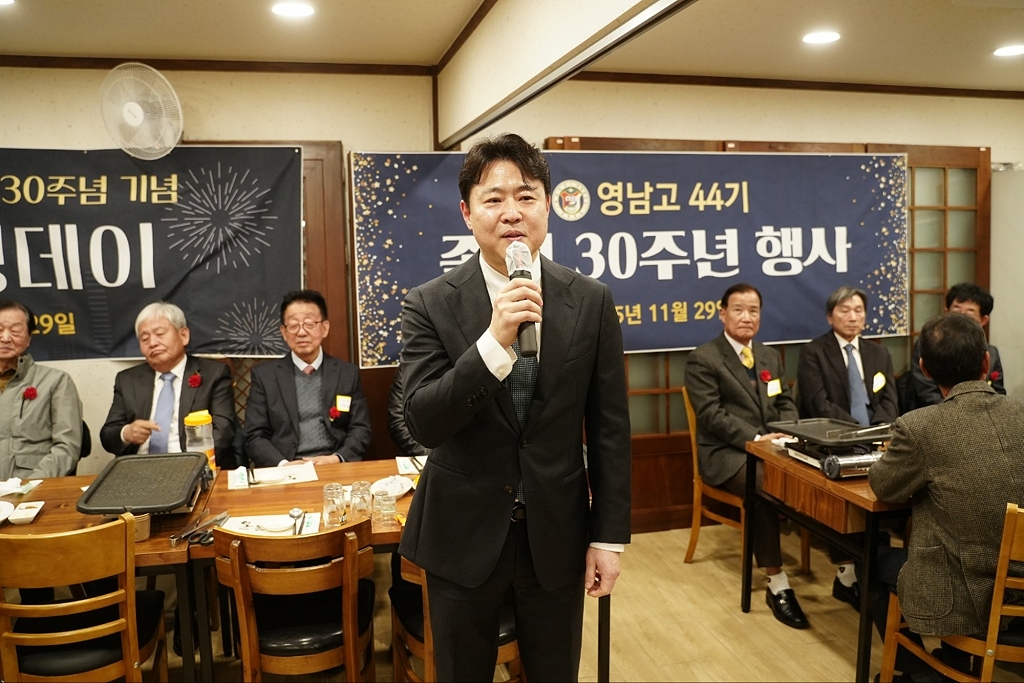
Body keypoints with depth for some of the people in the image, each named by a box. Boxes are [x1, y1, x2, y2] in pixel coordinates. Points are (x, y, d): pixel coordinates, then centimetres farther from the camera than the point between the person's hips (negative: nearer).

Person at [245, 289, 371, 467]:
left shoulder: (348, 373, 10)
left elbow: (361, 430, 7)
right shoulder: (264, 375, 8)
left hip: (336, 469, 1)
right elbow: (255, 436, 3)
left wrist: (337, 459, -11)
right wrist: (282, 464, -14)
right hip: (285, 471, 0)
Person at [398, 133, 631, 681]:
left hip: (557, 533, 1)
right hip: (462, 533, -1)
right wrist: (495, 341, -29)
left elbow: (609, 429, -1)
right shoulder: (430, 304, -9)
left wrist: (609, 536, -1)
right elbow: (422, 424, -17)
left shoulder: (590, 301, -5)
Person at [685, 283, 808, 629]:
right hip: (727, 453, -6)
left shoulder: (771, 356, 18)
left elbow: (785, 403, 17)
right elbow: (711, 414, -12)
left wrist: (787, 435, -5)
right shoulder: (703, 359, -4)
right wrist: (755, 438, -21)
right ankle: (777, 586, -23)